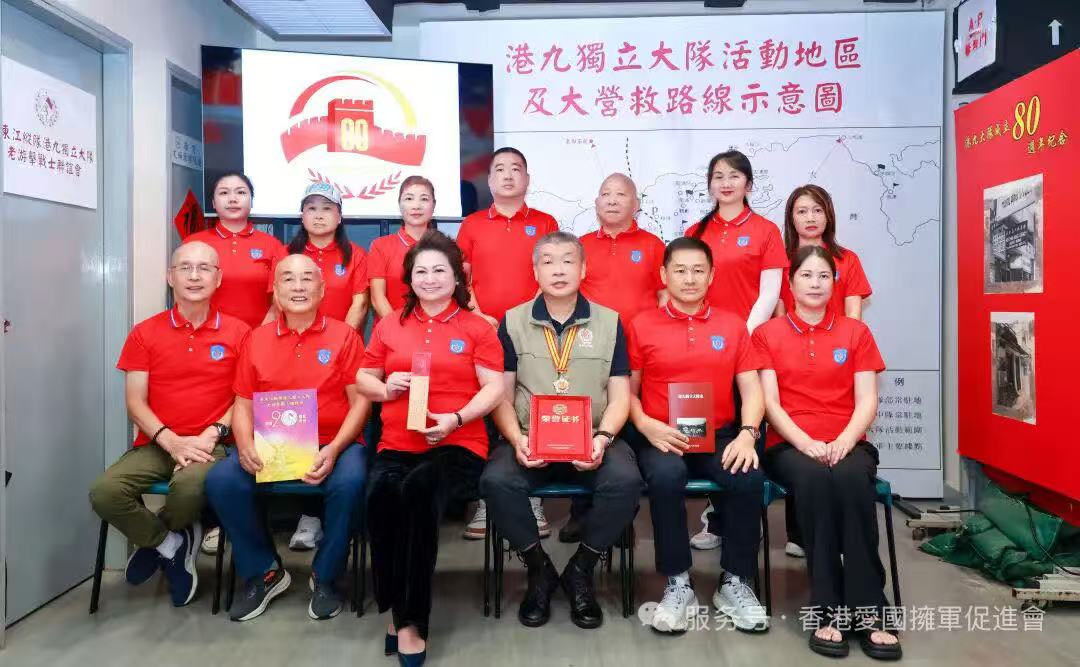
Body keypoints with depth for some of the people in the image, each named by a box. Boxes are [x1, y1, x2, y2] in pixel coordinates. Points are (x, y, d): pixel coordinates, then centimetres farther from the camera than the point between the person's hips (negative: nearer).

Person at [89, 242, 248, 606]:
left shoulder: (238, 332, 3)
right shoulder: (144, 333, 7)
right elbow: (135, 402, 2)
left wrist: (213, 433, -12)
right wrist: (172, 441, -14)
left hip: (210, 445, -2)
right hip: (156, 444, 2)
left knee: (190, 485, -35)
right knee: (104, 492, -25)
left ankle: (157, 541, 3)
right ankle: (172, 544, 3)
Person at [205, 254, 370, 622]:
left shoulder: (344, 336, 2)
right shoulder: (256, 339, 11)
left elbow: (360, 401, -2)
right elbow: (243, 404, 11)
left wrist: (333, 450, -17)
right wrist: (245, 446, -10)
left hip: (331, 445, -2)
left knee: (350, 481, -33)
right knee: (220, 480, -22)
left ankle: (325, 578, -5)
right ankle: (264, 573, 1)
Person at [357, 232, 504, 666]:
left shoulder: (477, 327, 7)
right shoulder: (389, 326, 16)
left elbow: (494, 388, -1)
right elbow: (363, 378, 21)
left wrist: (455, 419, -16)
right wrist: (385, 388, -2)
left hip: (458, 446, -2)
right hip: (397, 446, 3)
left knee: (419, 490, -35)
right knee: (380, 494, -31)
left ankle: (409, 619, -19)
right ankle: (398, 610, -12)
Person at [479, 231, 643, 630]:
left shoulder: (609, 321, 9)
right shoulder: (512, 322, 8)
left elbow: (620, 395, 5)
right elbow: (501, 395, 5)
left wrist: (603, 438, -13)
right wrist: (516, 439, -13)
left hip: (591, 440, 0)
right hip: (529, 440, 0)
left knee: (625, 480, -30)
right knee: (496, 480, -30)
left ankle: (580, 571, -2)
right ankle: (539, 570, -2)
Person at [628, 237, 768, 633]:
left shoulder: (733, 326, 10)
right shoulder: (642, 326, 4)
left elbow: (751, 389, 6)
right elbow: (627, 391, 4)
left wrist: (747, 434, -12)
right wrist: (646, 426, -15)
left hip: (720, 436, 2)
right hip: (662, 437, -2)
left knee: (749, 478, -27)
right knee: (665, 477, -34)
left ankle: (735, 584, -6)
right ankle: (678, 585, -14)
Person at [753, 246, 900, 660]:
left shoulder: (856, 332, 13)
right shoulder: (767, 334, 9)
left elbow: (867, 401, 4)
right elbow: (769, 402, -1)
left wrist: (843, 442, -15)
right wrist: (806, 443, -17)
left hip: (847, 444, 1)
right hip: (790, 445, -1)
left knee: (852, 478, -35)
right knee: (813, 479, -36)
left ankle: (868, 612, -28)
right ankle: (829, 610, -28)